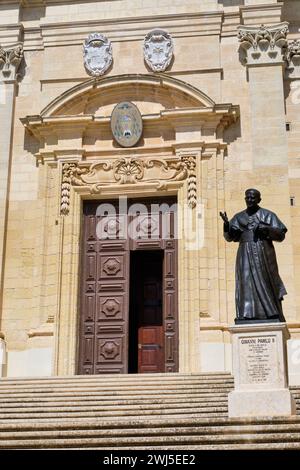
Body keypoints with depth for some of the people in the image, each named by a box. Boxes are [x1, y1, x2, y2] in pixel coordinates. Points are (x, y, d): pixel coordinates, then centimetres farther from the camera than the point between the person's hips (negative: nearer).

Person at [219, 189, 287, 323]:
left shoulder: (268, 215, 9)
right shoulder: (239, 217, 15)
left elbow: (281, 235, 4)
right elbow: (229, 237, 6)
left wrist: (267, 229, -14)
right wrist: (226, 224, -13)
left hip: (263, 254, -2)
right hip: (245, 255, 2)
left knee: (266, 285, -6)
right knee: (247, 285, -8)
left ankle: (272, 319, -4)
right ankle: (248, 318, -13)